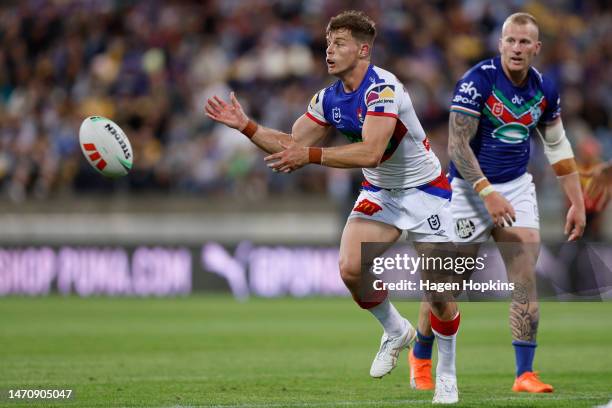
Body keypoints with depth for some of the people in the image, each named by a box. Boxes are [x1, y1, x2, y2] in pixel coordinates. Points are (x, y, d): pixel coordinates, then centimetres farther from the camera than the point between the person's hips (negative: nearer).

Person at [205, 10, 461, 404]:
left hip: (425, 191, -6)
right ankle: (396, 332, 12)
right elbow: (292, 144, 3)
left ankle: (447, 374, 17)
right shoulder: (329, 99, -3)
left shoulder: (382, 89, -27)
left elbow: (370, 152, -37)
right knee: (351, 268, -15)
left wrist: (311, 155, -37)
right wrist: (246, 125, -9)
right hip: (380, 192, 6)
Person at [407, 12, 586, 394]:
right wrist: (488, 193, -29)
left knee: (526, 279, -9)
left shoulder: (544, 89, 0)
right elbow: (457, 144, -20)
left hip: (517, 187, 4)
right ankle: (420, 356, 28)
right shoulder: (477, 80, -18)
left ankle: (525, 374, -7)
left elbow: (558, 147, 12)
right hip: (471, 188, -4)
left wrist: (577, 202, 9)